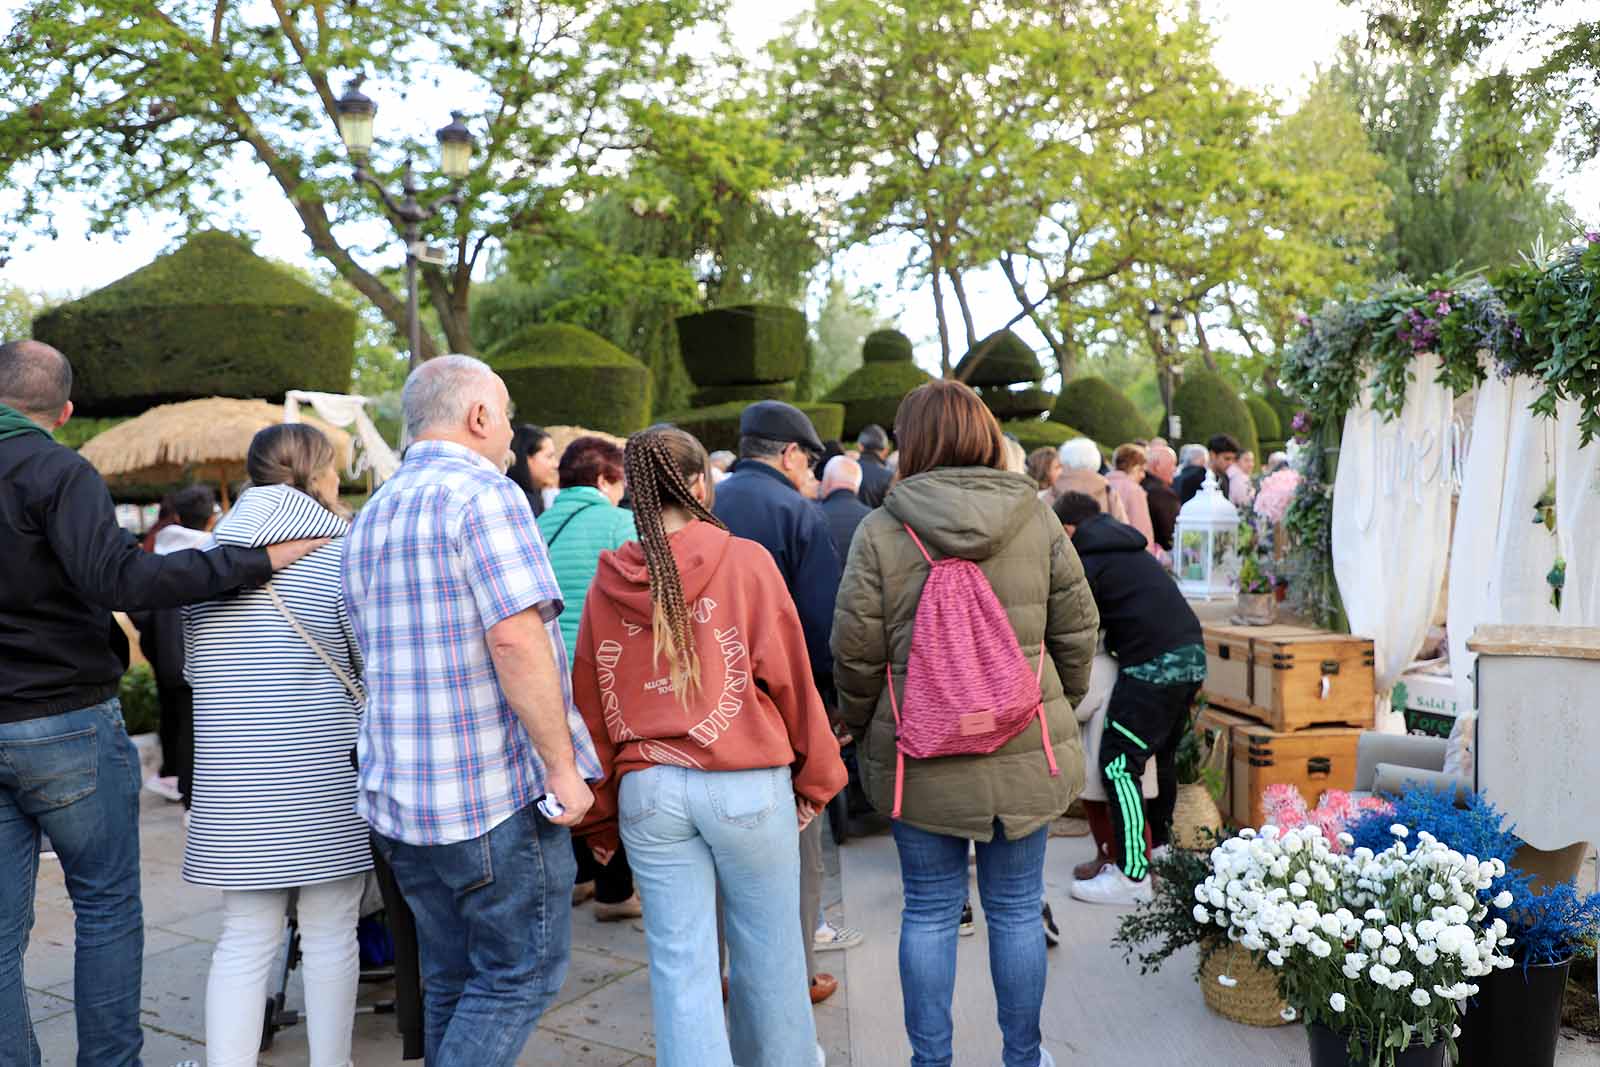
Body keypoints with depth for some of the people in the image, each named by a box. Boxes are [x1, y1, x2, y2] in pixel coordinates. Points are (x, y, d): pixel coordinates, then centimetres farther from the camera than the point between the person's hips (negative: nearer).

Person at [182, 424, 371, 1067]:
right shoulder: (341, 552, -6)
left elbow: (193, 666, 17)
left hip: (231, 779, 4)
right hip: (324, 772, -4)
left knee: (244, 941, 10)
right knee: (329, 938, 9)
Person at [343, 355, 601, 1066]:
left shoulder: (369, 519, 16)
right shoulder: (486, 496, -12)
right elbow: (515, 638, -23)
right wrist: (562, 764, -18)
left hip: (399, 795, 8)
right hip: (500, 792, -8)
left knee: (450, 980, 18)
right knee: (522, 974, 4)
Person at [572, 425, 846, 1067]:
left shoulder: (607, 582, 3)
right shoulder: (745, 561, -6)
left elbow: (592, 705, 7)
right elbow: (789, 676, -4)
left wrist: (600, 814, 17)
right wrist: (815, 775, 8)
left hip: (647, 790, 3)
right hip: (747, 782, -2)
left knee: (679, 960, 8)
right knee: (767, 946, 14)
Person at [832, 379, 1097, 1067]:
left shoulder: (880, 531, -8)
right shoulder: (1037, 519, -2)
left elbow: (855, 654, -7)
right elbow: (1076, 631, 3)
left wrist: (861, 727, 11)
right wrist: (1059, 710, 19)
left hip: (918, 754, -1)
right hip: (1025, 750, 2)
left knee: (929, 913, 12)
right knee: (1016, 909, 14)